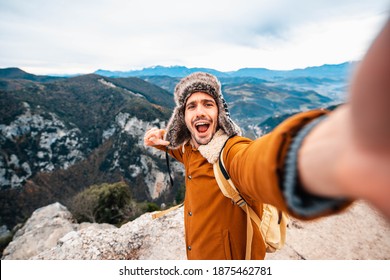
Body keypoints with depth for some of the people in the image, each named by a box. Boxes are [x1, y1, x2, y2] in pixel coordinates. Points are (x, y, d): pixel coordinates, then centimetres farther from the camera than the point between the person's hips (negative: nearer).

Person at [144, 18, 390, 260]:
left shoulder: (231, 151, -33)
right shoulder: (188, 148, -7)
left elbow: (253, 163, -58)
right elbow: (174, 144, 16)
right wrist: (158, 136, -8)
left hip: (233, 255, -7)